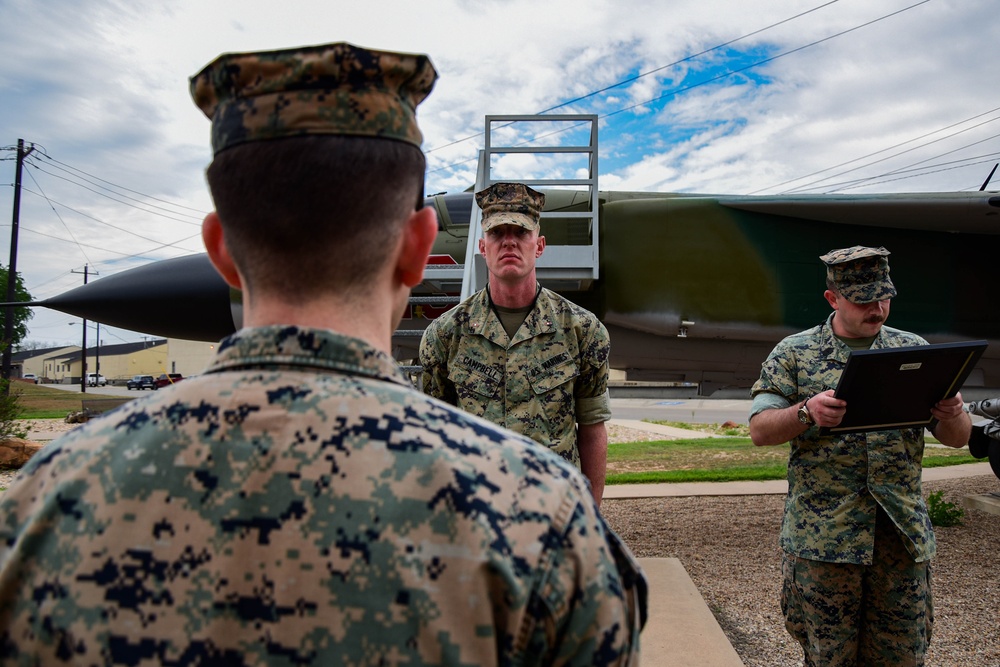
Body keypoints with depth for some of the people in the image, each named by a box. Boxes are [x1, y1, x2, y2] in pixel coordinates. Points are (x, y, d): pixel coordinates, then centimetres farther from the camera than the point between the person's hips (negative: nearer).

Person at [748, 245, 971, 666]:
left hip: (903, 534, 3)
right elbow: (759, 430, -5)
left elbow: (957, 440, 10)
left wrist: (952, 416, -14)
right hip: (824, 535, -2)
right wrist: (807, 412, -24)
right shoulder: (795, 353, 1)